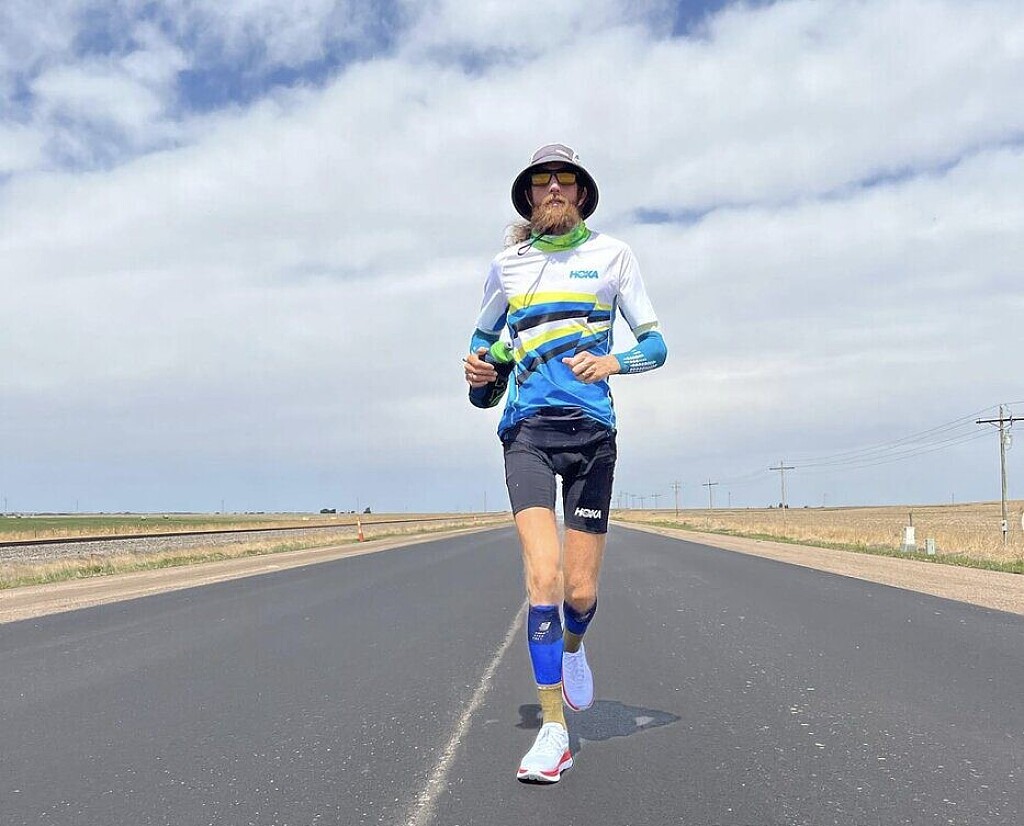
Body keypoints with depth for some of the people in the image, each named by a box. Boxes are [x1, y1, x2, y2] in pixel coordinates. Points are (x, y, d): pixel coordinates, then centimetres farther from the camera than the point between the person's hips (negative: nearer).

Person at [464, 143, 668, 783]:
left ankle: (573, 646, 37)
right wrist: (478, 371, 5)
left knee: (580, 590, -1)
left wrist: (613, 362, -15)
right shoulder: (508, 265, 14)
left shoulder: (612, 254, 8)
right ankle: (553, 731, -4)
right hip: (527, 428, 1)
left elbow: (655, 344, 6)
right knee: (543, 575, -15)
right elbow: (484, 338, 28)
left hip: (591, 428, 0)